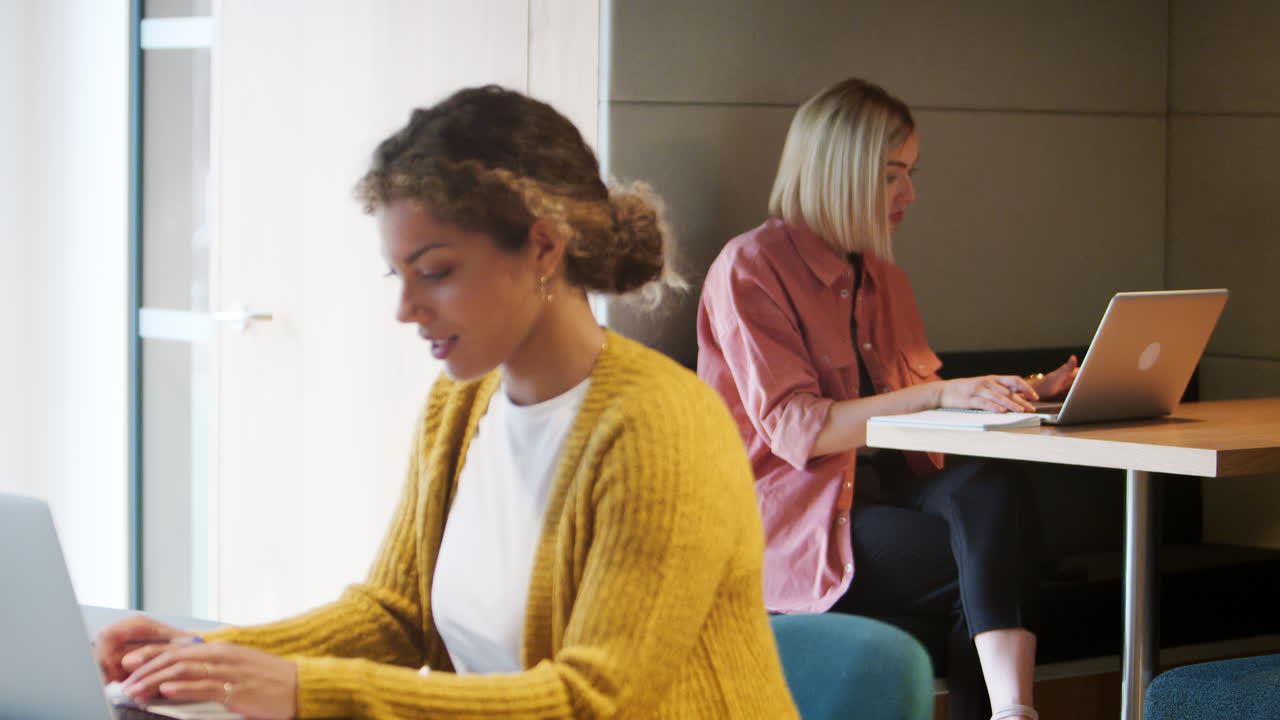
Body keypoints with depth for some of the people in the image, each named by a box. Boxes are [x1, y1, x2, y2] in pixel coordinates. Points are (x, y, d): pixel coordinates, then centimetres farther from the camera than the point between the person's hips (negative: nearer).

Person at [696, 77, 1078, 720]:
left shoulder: (883, 280, 21)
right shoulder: (749, 269, -5)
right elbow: (795, 430, -15)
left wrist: (1019, 395, 4)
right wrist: (936, 395, -21)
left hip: (884, 489, 6)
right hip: (792, 515, -6)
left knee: (989, 491, -29)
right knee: (997, 551, -28)